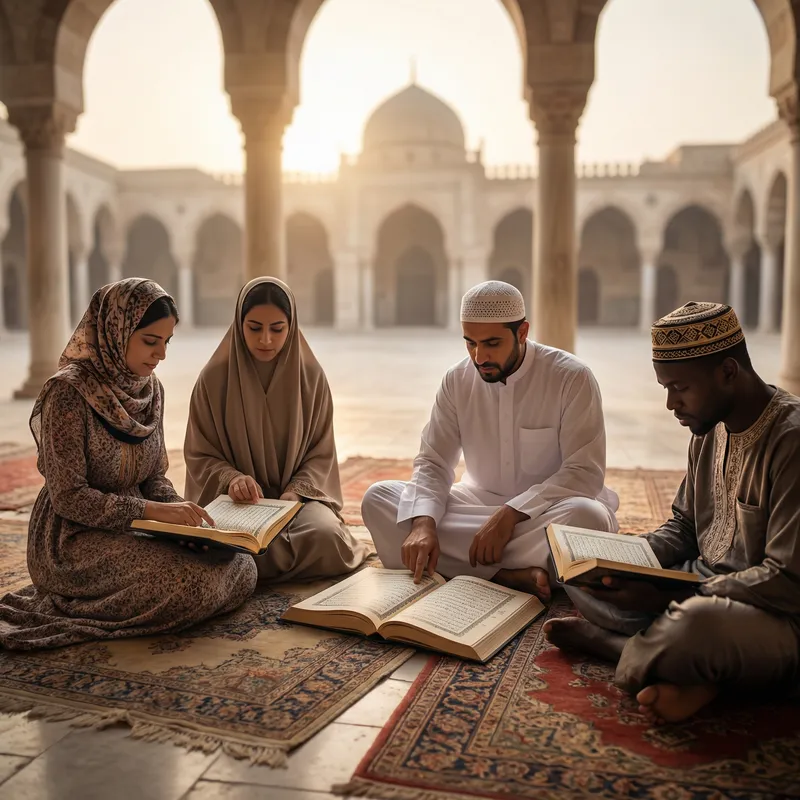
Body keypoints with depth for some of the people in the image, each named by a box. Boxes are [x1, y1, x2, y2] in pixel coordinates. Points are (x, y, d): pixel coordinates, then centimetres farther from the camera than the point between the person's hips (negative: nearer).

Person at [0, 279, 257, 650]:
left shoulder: (150, 388, 4)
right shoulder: (69, 391, -18)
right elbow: (68, 496, -20)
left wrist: (183, 513, -11)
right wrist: (154, 510, -27)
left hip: (128, 529, 8)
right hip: (72, 539, -7)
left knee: (241, 569, -7)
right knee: (192, 583, -28)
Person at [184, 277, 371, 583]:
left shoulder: (311, 376, 0)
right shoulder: (214, 378, -3)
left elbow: (321, 453, 4)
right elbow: (199, 455, 1)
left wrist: (296, 492, -14)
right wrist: (231, 479, -20)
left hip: (297, 494, 1)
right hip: (236, 500, -1)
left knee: (325, 538, -31)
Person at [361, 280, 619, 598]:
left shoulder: (572, 377, -13)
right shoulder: (457, 381, -2)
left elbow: (584, 472, -17)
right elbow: (432, 463, -3)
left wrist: (511, 514, -28)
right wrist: (423, 523, -24)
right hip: (478, 505, 4)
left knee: (587, 517, -38)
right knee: (377, 498, -18)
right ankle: (511, 576, -26)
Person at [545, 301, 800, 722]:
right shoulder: (710, 431, 7)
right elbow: (683, 528, 17)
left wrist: (665, 599, -24)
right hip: (704, 587, 9)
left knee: (694, 624, -42)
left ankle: (603, 640, -13)